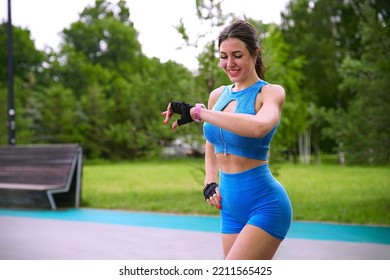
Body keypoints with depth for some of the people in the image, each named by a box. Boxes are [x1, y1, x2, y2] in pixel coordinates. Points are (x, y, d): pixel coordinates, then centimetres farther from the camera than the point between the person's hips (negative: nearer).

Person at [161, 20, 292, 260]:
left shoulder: (271, 93, -9)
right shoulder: (217, 95, 9)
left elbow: (259, 126, -33)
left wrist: (197, 112, -28)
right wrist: (210, 183, 9)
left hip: (264, 204, -6)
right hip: (231, 207, 7)